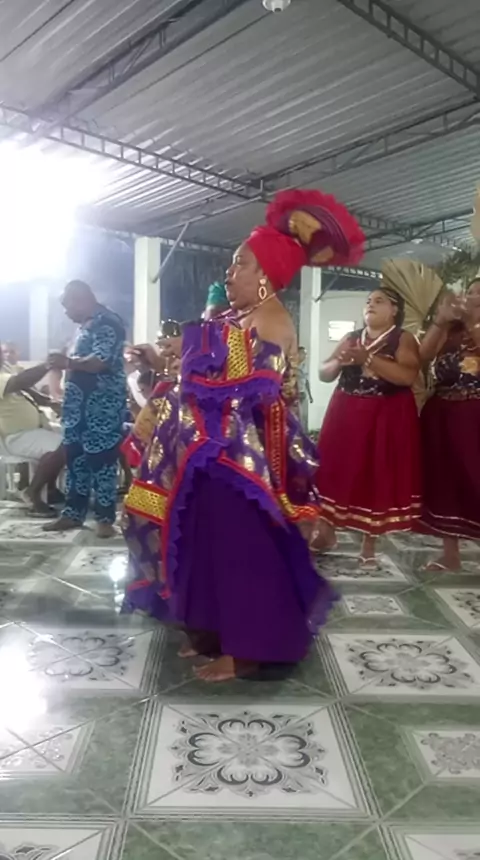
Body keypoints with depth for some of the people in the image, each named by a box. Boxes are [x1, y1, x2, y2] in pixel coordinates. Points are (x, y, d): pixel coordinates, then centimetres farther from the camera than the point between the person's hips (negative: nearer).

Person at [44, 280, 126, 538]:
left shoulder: (106, 323, -11)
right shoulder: (86, 325, 19)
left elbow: (101, 362, -24)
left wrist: (69, 362, -20)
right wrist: (66, 364, 9)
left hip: (102, 405, -10)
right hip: (80, 404, 10)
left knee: (101, 459, -6)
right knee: (75, 458, 11)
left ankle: (105, 518, 2)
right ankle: (73, 513, 20)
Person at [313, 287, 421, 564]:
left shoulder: (404, 339, -1)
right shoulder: (350, 339, 13)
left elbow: (408, 376, -18)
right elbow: (324, 374, 9)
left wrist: (369, 358, -23)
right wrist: (339, 361, -12)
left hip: (386, 418, -4)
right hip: (346, 414, 4)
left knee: (377, 477, -2)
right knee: (336, 471, 4)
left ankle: (369, 543, 11)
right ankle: (327, 532, 19)